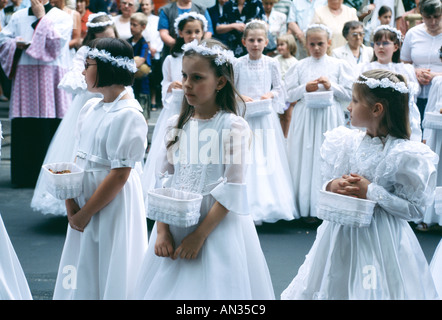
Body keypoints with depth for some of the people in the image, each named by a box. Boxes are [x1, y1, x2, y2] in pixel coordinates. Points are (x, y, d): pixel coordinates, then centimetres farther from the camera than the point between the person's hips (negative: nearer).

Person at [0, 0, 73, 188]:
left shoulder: (62, 17, 5)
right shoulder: (18, 16, 16)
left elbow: (56, 42, -10)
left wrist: (42, 17, -6)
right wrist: (16, 44, -4)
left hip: (51, 77, -3)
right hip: (24, 76, 3)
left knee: (51, 124, -6)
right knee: (24, 126, 0)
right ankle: (24, 175, 8)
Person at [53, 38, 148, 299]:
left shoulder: (128, 115, -17)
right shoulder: (90, 108, 7)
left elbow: (120, 175, -19)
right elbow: (80, 159, 9)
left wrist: (84, 214, -14)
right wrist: (71, 203, -5)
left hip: (113, 204, -8)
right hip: (84, 203, 8)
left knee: (109, 275, 4)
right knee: (81, 273, 16)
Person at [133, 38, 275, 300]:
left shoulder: (234, 127, -10)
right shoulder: (178, 125, 6)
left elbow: (233, 188, -14)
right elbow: (165, 179, 6)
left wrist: (200, 234, -16)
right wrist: (161, 230, -4)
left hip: (218, 225, -5)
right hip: (174, 226, 5)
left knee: (210, 289, 0)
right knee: (167, 288, 10)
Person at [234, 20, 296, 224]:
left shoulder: (271, 64, 1)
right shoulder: (238, 64, -3)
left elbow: (279, 88, 8)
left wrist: (271, 94, -11)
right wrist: (240, 98, -15)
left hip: (266, 116, 2)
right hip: (244, 116, -1)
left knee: (268, 159, 3)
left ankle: (266, 205, 12)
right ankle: (248, 206, 5)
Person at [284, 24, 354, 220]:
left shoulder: (338, 65, 4)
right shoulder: (299, 66, 6)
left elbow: (350, 93, 2)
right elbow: (289, 94, 6)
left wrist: (331, 86, -11)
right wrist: (305, 89, -10)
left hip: (331, 117, -1)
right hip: (305, 117, 1)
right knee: (306, 160, 1)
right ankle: (307, 208, 9)